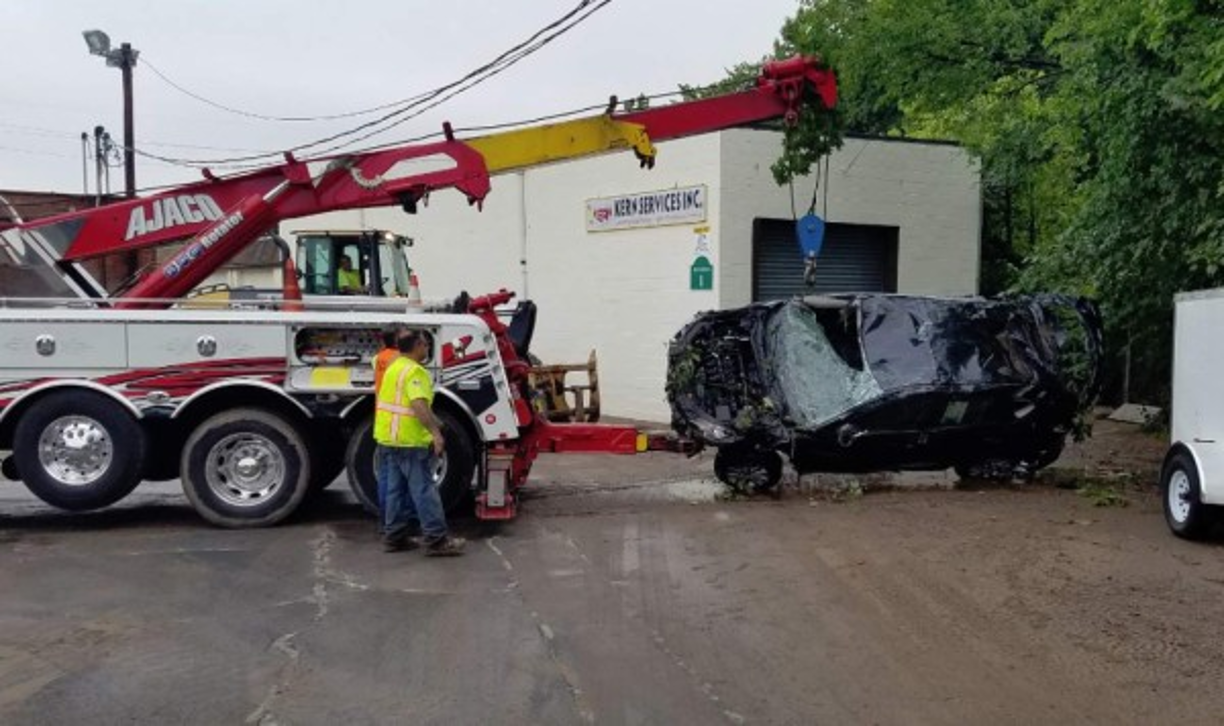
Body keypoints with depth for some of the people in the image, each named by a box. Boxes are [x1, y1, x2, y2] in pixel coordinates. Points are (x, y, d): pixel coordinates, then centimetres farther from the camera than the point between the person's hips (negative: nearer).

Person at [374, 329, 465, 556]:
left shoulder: (394, 367, 15)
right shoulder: (414, 371, -16)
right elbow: (419, 405, -30)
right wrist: (436, 433, -35)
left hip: (388, 437, 10)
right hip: (409, 441, -10)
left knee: (395, 489, 15)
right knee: (424, 490, -6)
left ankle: (393, 537, 20)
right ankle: (437, 540, -4)